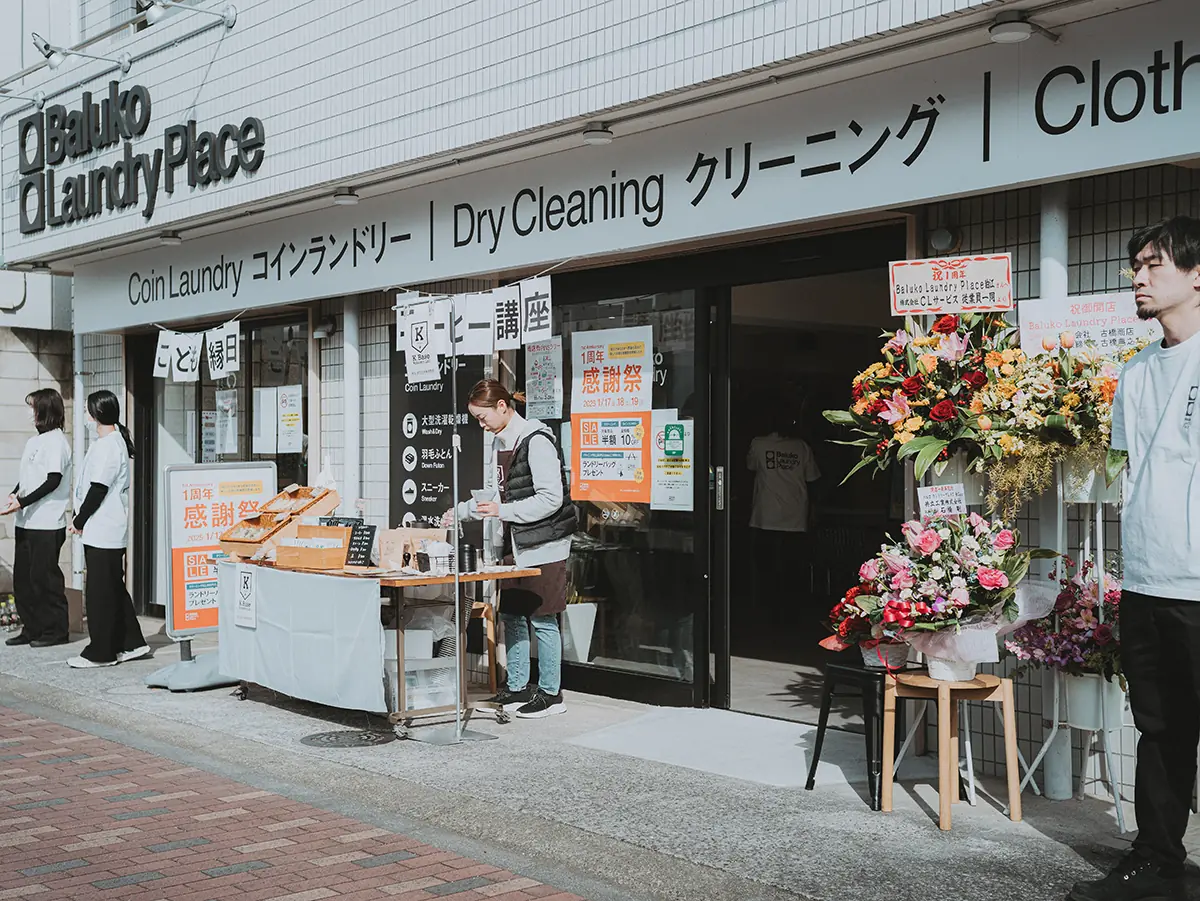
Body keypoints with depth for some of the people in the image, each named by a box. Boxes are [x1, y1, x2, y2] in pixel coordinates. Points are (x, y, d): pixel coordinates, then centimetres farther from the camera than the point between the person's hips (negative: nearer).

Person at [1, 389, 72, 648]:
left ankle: (56, 630, 5)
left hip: (47, 524, -9)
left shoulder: (57, 441, -10)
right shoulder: (33, 441, 17)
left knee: (45, 577, -4)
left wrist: (23, 502, -18)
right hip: (26, 522, 9)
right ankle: (32, 628, 18)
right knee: (23, 577, 10)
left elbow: (53, 481, -16)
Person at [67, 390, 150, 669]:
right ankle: (131, 643, 21)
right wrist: (82, 519, 12)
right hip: (109, 531, 10)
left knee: (100, 593, -3)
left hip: (102, 532, -10)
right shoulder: (114, 441, 15)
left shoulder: (107, 446, -16)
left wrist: (79, 521, -10)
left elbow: (98, 490, -19)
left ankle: (101, 653, 4)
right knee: (114, 589, 15)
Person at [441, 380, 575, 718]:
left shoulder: (536, 441, -16)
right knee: (512, 616, 12)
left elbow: (550, 499, -20)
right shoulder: (500, 443, 13)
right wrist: (462, 512, 14)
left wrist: (504, 512, -19)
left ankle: (551, 693, 8)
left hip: (543, 545, -9)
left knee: (542, 619, -2)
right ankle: (517, 688, 23)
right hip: (515, 544, 9)